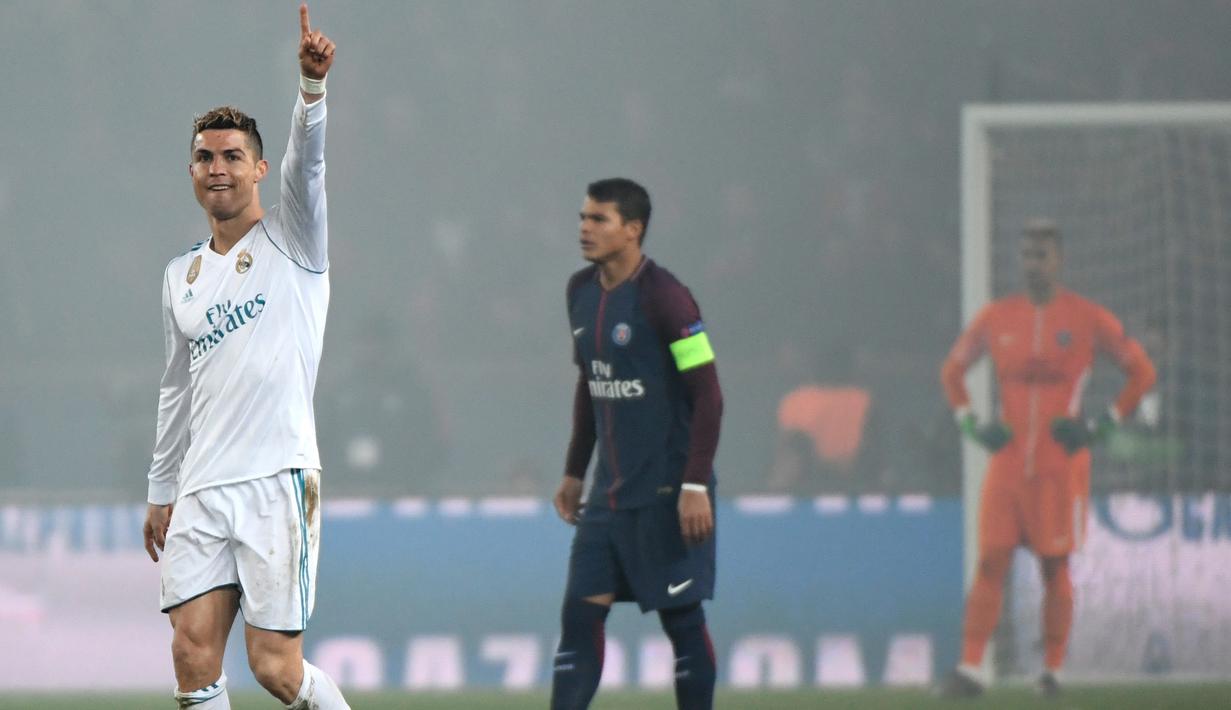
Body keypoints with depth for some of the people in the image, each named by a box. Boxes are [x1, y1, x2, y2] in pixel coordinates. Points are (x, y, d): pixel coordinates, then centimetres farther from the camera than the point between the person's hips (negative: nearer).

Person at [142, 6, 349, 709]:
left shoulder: (290, 241, 3)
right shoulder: (182, 275, 18)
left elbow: (307, 158, -15)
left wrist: (313, 83, -33)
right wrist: (162, 492, 23)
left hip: (277, 481, -5)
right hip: (201, 492, 5)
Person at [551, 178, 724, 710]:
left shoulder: (663, 297, -14)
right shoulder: (581, 292, 10)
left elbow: (708, 395, -15)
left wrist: (696, 486, -20)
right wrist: (574, 472, 20)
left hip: (667, 492, -7)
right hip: (610, 492, 7)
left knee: (681, 617, 0)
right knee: (580, 613, 0)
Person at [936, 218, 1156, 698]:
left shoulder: (1088, 319, -2)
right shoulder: (995, 318, 6)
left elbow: (1142, 371, 3)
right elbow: (952, 368, 20)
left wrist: (1102, 427, -4)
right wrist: (969, 424, 7)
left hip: (1061, 465, -2)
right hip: (1008, 463, 2)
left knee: (1054, 568, 3)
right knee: (990, 564, -6)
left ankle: (1053, 672, 11)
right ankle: (970, 670, -11)